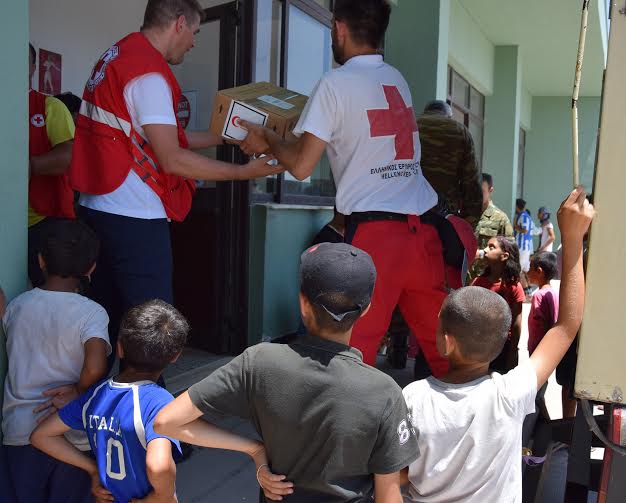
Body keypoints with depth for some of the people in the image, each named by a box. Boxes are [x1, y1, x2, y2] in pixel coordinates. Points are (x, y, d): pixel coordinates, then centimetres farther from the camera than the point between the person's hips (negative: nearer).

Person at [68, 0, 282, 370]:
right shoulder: (149, 72, -15)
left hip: (99, 210, 10)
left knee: (107, 319, 17)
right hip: (134, 218, -10)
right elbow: (173, 160, -19)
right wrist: (243, 172, -12)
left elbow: (164, 135, 19)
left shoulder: (118, 57, 16)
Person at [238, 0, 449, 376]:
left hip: (374, 231, -6)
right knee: (440, 341, 13)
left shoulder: (336, 83, -2)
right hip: (423, 228, 7)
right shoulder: (398, 80, 17)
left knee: (355, 346, 0)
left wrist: (267, 140, 14)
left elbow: (302, 166, -5)